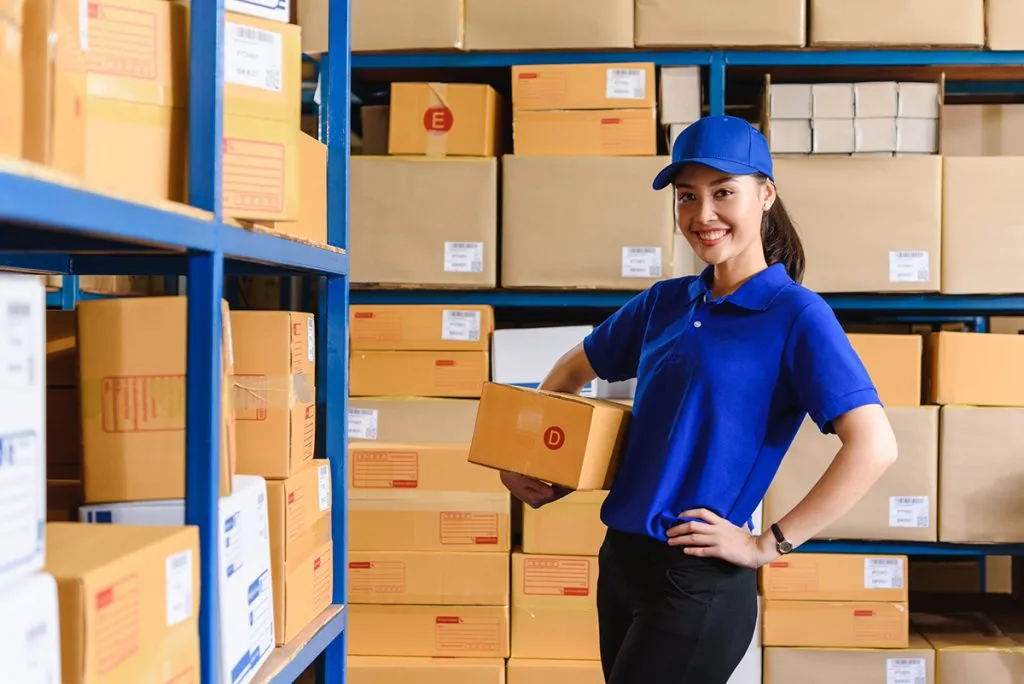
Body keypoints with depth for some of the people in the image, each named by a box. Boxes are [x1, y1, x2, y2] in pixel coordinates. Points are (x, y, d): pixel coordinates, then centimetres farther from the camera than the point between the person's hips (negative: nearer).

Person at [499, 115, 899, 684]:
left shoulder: (797, 316, -11)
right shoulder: (665, 302, 8)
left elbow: (874, 447, -21)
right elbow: (574, 370, 23)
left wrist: (768, 544, -18)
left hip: (698, 581, -6)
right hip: (620, 560, 7)